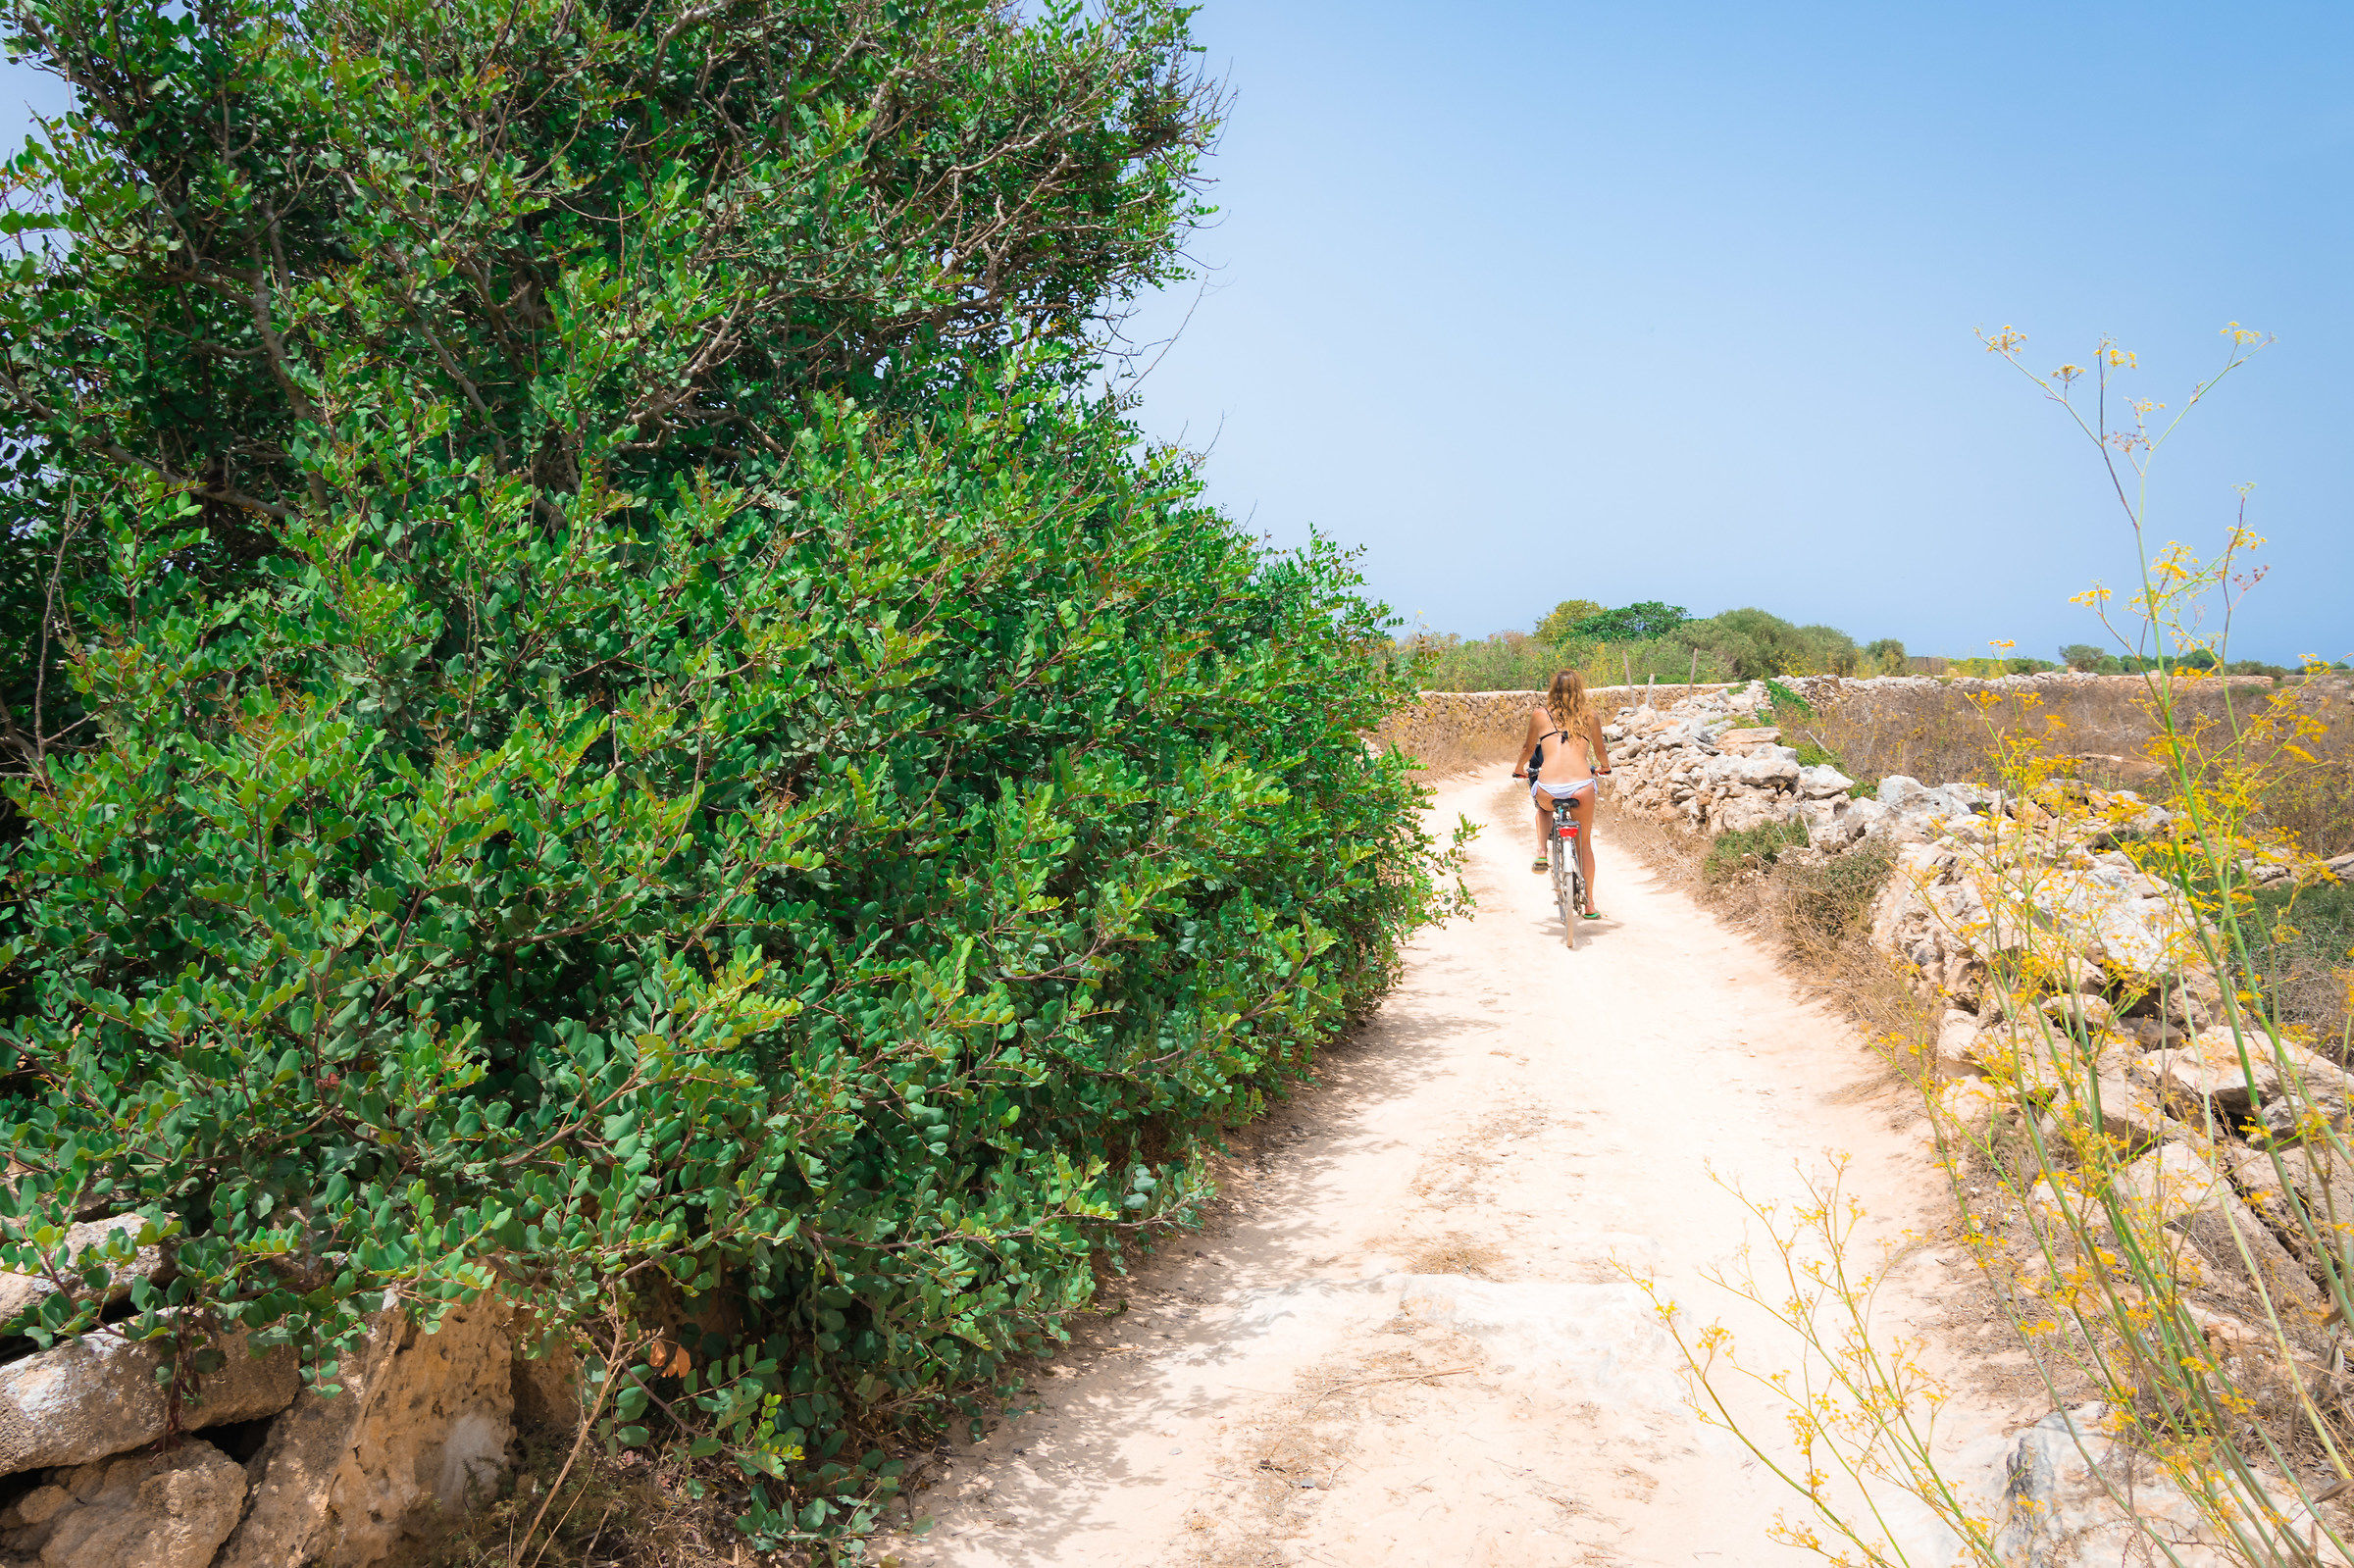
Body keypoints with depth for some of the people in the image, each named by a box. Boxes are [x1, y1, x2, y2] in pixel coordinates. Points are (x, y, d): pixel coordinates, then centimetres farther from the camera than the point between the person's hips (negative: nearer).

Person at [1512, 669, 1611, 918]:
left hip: (1548, 788, 0)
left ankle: (1541, 854, 17)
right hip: (1582, 786, 1)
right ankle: (1589, 905, 28)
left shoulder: (1539, 715, 12)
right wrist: (1604, 767, 54)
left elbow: (1528, 749, 27)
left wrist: (1519, 769, 48)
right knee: (1584, 842, 23)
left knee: (1543, 808, 38)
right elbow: (1600, 751, 31)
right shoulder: (1591, 717, 15)